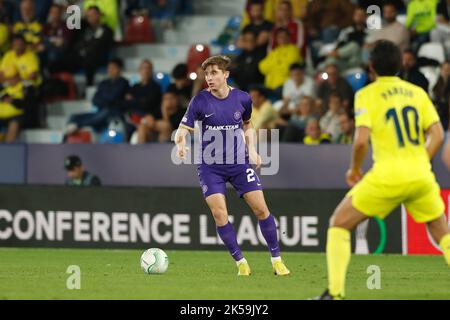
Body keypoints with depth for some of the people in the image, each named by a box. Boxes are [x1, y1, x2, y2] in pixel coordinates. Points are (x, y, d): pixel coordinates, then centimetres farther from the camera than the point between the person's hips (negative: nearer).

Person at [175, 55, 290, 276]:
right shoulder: (200, 101, -10)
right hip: (210, 165, -2)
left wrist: (251, 150, 4)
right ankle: (241, 262, 2)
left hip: (239, 162, 2)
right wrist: (180, 144, -35)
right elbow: (183, 130, -13)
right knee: (219, 214, -13)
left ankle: (276, 260, 10)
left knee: (261, 209, -3)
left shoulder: (242, 99, -2)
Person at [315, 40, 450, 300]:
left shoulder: (367, 94, 0)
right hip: (421, 176, 4)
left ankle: (335, 292, 0)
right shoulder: (417, 92, 11)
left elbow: (361, 140, -11)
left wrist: (355, 169, 7)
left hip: (387, 176, -4)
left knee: (339, 223, 10)